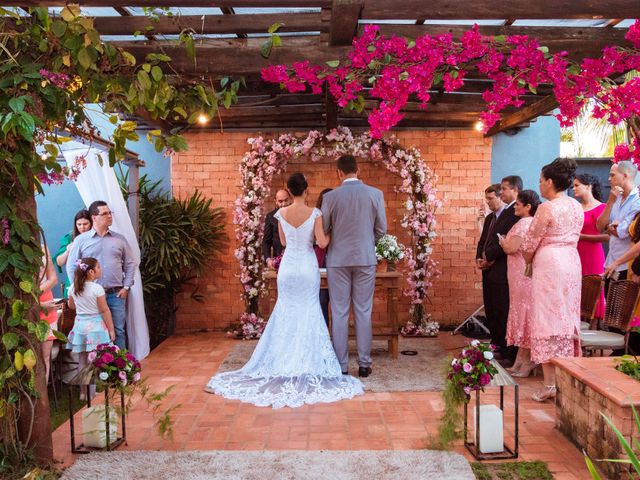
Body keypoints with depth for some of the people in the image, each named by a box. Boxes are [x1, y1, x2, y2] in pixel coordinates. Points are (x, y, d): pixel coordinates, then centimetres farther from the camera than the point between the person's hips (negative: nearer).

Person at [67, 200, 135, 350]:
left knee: (118, 331, 3)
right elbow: (71, 266, 4)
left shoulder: (120, 239, 9)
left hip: (116, 294, 1)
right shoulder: (81, 240, 3)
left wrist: (126, 287, 1)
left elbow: (130, 264, 10)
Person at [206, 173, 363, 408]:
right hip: (307, 267, -2)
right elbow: (322, 243, -13)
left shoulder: (281, 213, -2)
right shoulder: (314, 213, -10)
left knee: (285, 313, 12)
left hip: (288, 267, 2)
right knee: (308, 314, 8)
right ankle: (307, 363, 11)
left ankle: (282, 364, 15)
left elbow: (283, 242, 8)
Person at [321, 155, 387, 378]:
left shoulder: (330, 197, -6)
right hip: (366, 259, 1)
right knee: (363, 312, 8)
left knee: (339, 313, 6)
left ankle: (341, 365, 11)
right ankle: (364, 364, 13)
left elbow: (323, 231, 1)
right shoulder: (375, 194, -3)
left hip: (338, 259, -1)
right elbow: (382, 229, 3)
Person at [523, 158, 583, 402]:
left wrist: (528, 259, 14)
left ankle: (550, 384, 0)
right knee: (568, 318, 13)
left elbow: (530, 243, -7)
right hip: (572, 263, 7)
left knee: (547, 320, -2)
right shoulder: (577, 208, 9)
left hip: (549, 264, -7)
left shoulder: (546, 208, -13)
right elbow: (573, 238, 14)